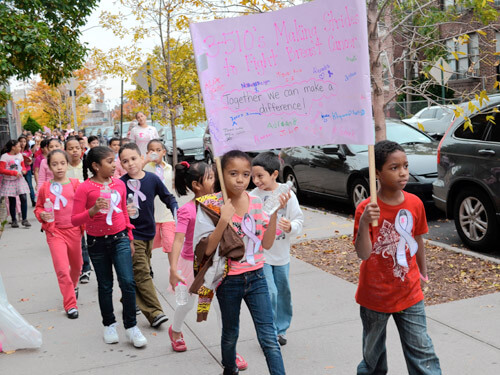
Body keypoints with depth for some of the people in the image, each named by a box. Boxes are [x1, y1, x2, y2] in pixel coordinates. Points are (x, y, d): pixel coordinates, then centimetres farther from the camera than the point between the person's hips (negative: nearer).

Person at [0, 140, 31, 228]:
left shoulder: (20, 155, 8)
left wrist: (24, 170, -4)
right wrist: (14, 172, -19)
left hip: (19, 180, 4)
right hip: (9, 181, -4)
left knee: (23, 198, -8)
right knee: (12, 201, 4)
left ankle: (24, 219, 0)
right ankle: (14, 220, 17)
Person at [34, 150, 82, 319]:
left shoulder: (75, 184, -4)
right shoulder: (45, 188, -3)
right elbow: (38, 207, 8)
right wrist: (42, 215, -11)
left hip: (74, 230, 2)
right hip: (55, 232, -1)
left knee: (77, 265, 19)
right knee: (62, 269, -9)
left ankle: (73, 286, 51)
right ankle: (70, 305, 3)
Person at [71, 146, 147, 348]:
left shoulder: (119, 184, 1)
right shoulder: (84, 188, -11)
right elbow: (75, 220, -13)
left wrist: (130, 239, 15)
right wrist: (93, 210, -30)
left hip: (120, 238, 2)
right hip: (97, 242, -2)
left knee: (128, 282, -8)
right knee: (105, 285, 11)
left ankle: (131, 326, 7)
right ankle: (109, 325, 30)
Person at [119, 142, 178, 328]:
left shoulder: (152, 179, -4)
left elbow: (168, 197, 6)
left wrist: (175, 210, -10)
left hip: (149, 232, 5)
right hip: (131, 235, -5)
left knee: (143, 271, 17)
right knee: (142, 273, -8)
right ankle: (155, 313, -6)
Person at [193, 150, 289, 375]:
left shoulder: (257, 203, -1)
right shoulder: (211, 206, -11)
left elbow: (267, 244, -1)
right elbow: (207, 249, -14)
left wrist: (274, 211, -12)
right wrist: (224, 220, -26)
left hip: (256, 278, 2)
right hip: (229, 281, -2)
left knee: (269, 338, 0)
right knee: (231, 333, 18)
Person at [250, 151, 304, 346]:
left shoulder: (287, 194, -7)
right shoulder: (252, 197, -9)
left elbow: (299, 220, -2)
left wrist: (291, 227, -22)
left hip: (281, 253, 2)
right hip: (261, 254, -2)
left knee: (283, 292, 14)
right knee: (269, 293, -6)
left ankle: (281, 329, 33)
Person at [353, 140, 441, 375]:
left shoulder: (415, 204, -7)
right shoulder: (366, 209, -18)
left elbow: (418, 240, 8)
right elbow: (363, 254, -24)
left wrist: (423, 272, 17)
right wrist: (364, 224, -39)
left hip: (409, 294, 2)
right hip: (374, 295, -2)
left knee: (422, 352, 4)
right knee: (373, 351, 18)